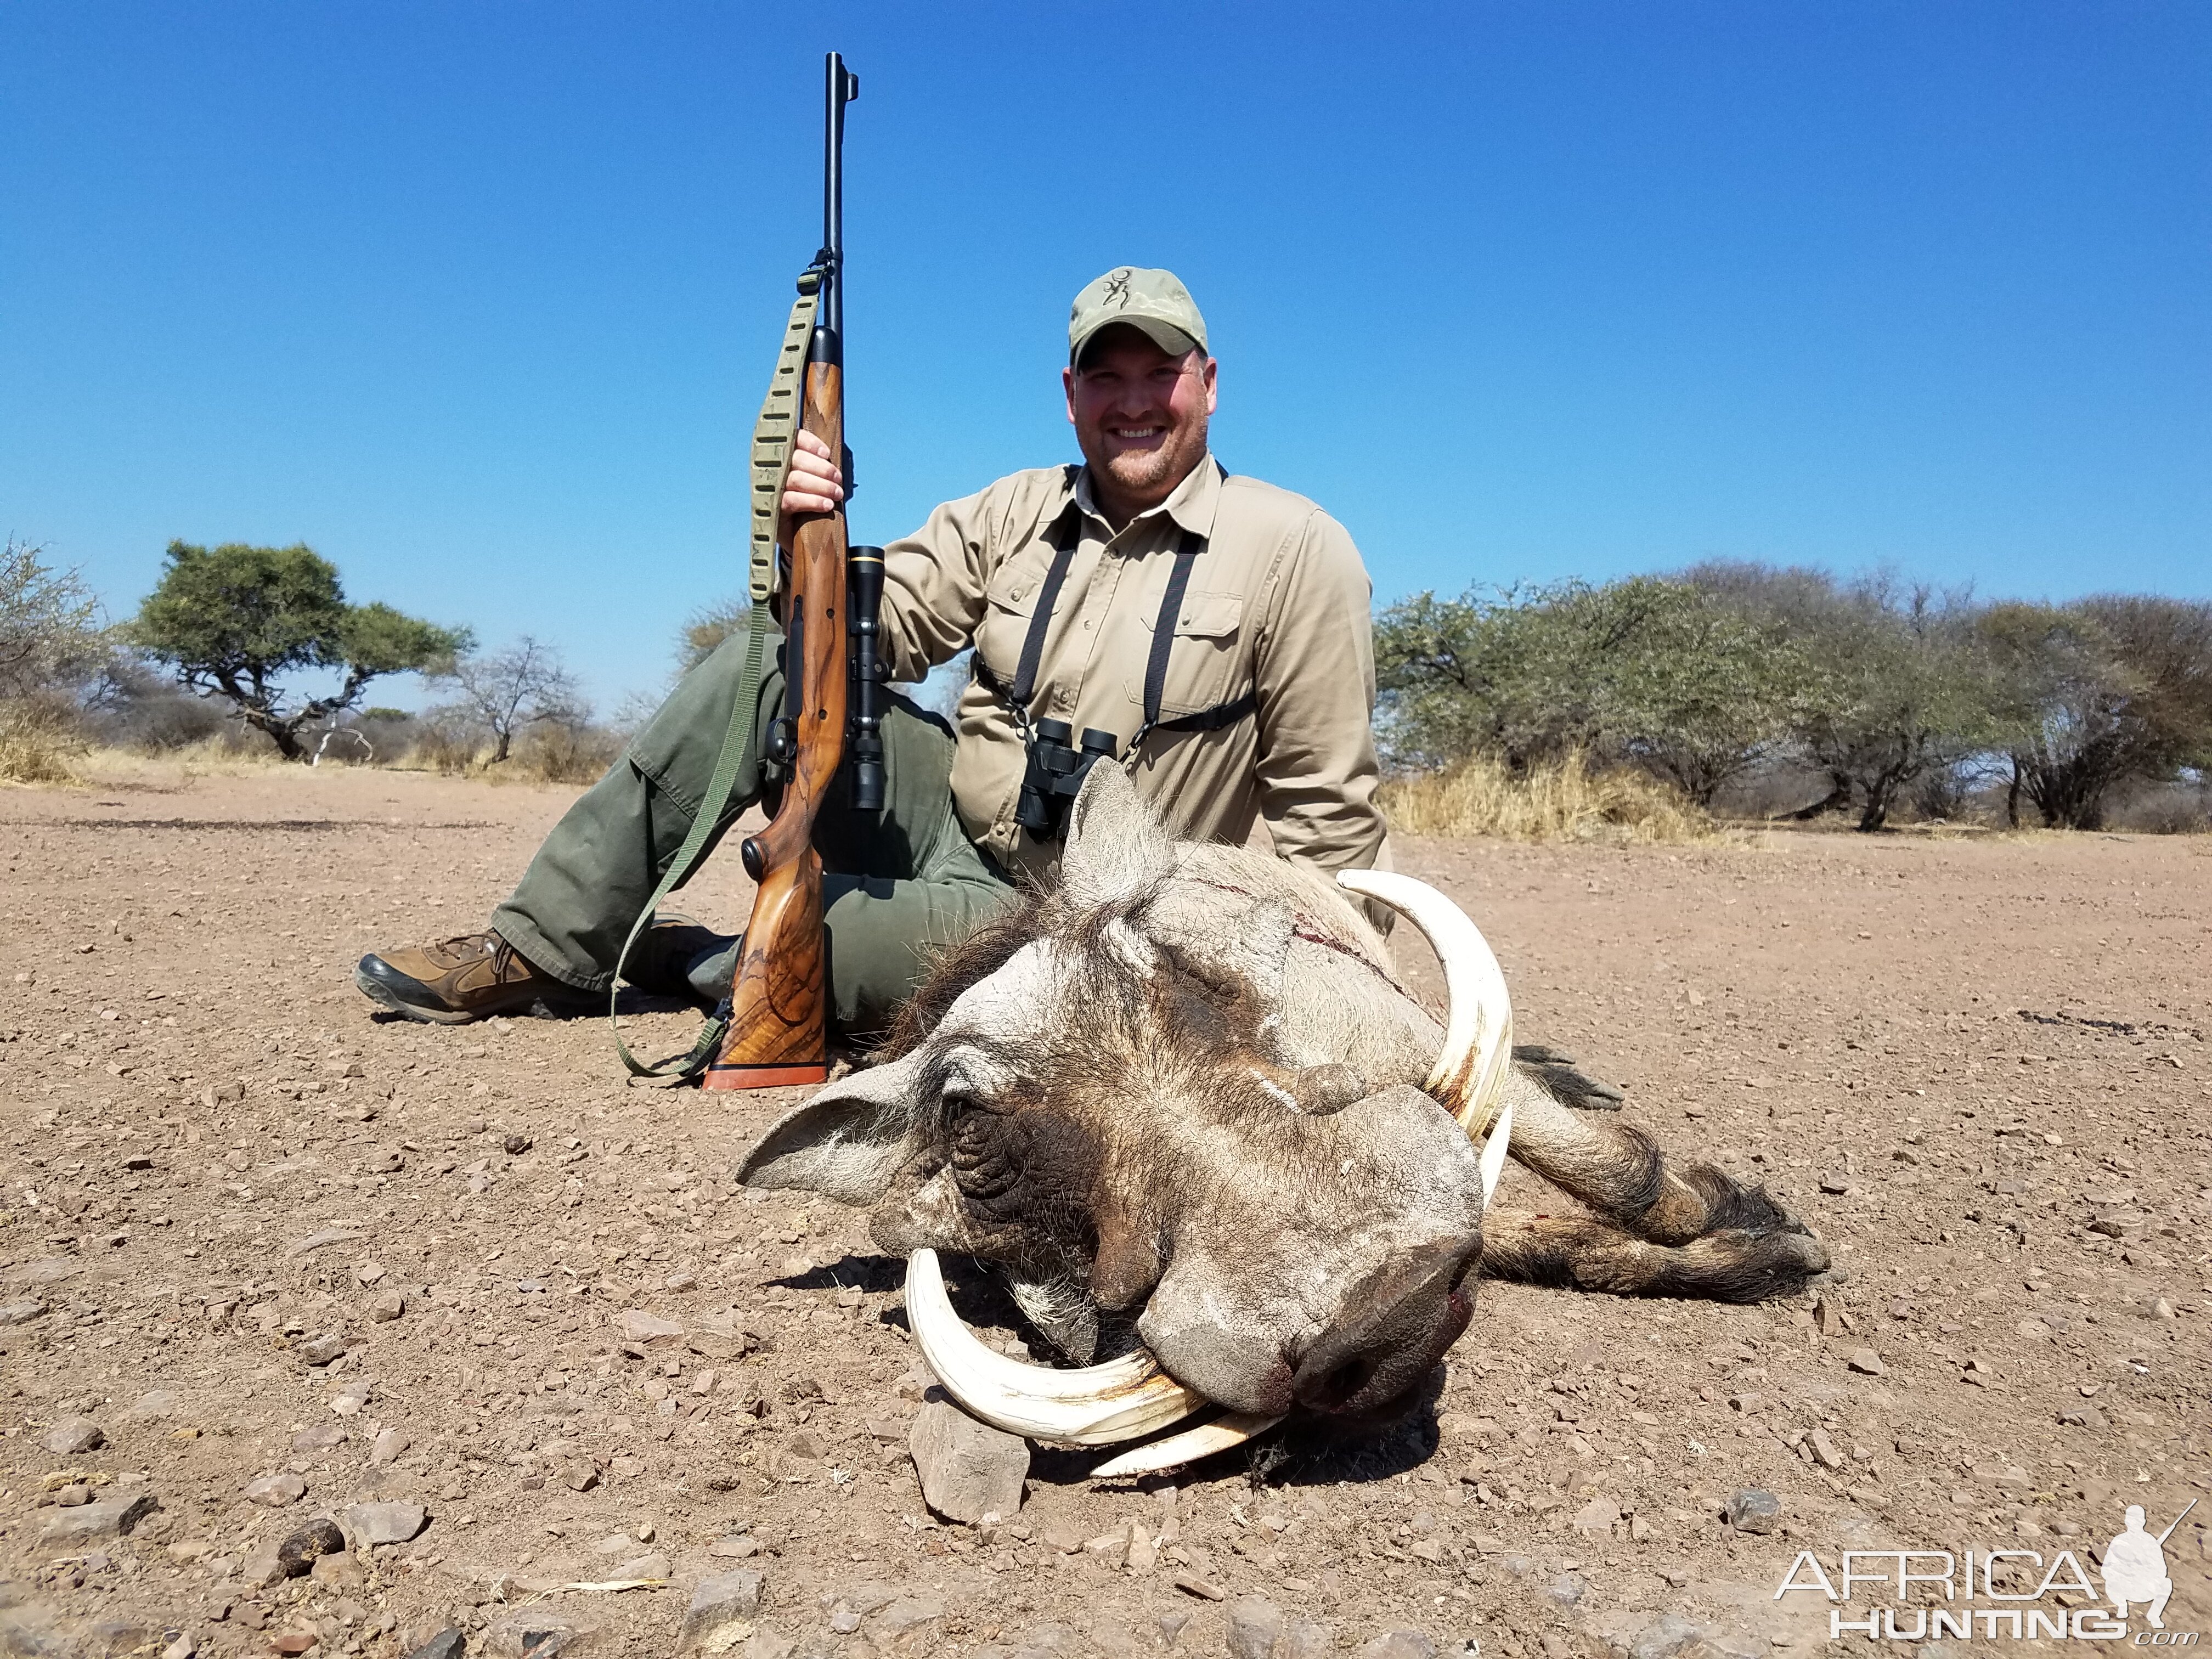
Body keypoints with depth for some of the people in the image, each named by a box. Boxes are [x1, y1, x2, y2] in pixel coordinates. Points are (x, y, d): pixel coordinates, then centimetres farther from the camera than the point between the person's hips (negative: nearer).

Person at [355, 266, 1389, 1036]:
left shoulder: (1296, 552, -9)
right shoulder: (1013, 514, 6)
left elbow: (1327, 806, -9)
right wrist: (806, 538, -16)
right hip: (944, 813, 5)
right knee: (763, 664, -12)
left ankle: (691, 965, -5)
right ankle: (539, 947, -6)